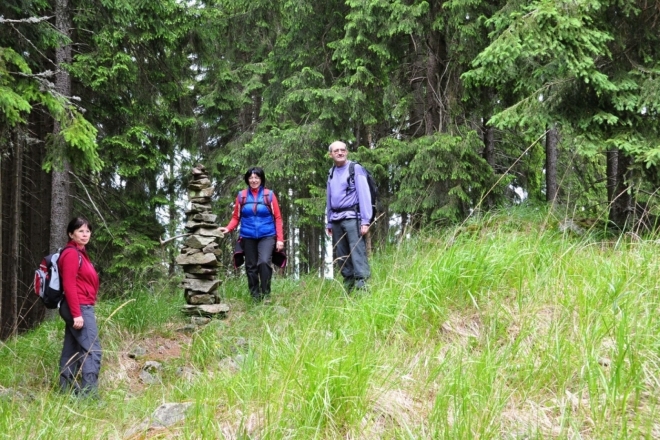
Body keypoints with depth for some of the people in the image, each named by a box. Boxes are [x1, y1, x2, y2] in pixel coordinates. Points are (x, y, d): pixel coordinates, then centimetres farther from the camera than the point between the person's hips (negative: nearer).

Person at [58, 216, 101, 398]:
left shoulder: (80, 253, 18)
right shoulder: (71, 254, -12)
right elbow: (69, 286, -19)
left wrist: (88, 311, 19)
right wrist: (77, 314, -23)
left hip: (81, 308, 10)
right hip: (79, 308, -10)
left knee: (72, 352, 10)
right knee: (92, 350, -15)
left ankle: (67, 391, 13)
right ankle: (89, 395, -19)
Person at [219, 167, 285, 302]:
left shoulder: (269, 195, 0)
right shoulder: (241, 195, 4)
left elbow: (277, 218, 0)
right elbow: (236, 217, 7)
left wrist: (280, 239, -5)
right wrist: (228, 228, -12)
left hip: (267, 236, -3)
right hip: (248, 237, 3)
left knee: (264, 262, -20)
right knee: (251, 266, 7)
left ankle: (266, 294, -9)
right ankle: (255, 296, 18)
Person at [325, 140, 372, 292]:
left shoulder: (355, 169, -3)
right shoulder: (331, 173, 17)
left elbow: (364, 195, -9)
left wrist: (365, 221, -15)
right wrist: (329, 222, 18)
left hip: (352, 217, -7)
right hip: (336, 220, 7)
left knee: (357, 253, -14)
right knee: (341, 256, 8)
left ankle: (361, 284, -19)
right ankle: (348, 287, 15)